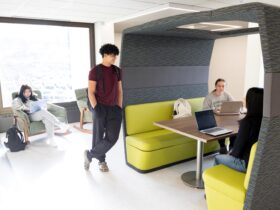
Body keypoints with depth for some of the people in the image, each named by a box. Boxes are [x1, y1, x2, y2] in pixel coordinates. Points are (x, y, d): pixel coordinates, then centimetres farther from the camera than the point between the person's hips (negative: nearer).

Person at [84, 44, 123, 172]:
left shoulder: (117, 71, 10)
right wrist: (96, 109, -16)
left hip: (114, 109, 5)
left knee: (112, 137, -3)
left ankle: (90, 155, 15)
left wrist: (120, 108, 7)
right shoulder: (95, 71, -5)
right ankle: (101, 161, 26)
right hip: (100, 108, -5)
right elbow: (91, 92, -8)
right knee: (99, 136, 3)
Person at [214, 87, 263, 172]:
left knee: (217, 158, 16)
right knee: (231, 152, 29)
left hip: (248, 163, -7)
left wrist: (232, 153, 2)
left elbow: (238, 149, -20)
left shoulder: (247, 122, -27)